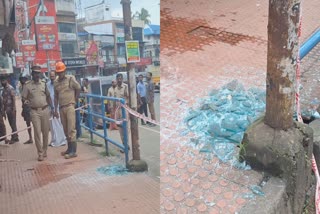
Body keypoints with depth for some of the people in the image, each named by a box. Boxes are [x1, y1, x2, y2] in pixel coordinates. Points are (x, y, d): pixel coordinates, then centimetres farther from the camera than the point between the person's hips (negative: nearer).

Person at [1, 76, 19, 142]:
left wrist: (14, 109, -19)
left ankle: (14, 137, 3)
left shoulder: (11, 88, -10)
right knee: (11, 124, 11)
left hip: (11, 109, -8)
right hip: (7, 109, 8)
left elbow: (13, 98, -14)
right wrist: (4, 109, 14)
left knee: (13, 124, -2)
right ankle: (15, 137, 17)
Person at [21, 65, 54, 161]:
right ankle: (40, 153, 1)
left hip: (45, 110, 2)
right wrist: (25, 101, -21)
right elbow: (23, 98, 2)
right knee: (37, 132, -5)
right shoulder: (27, 86, 1)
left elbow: (48, 96, 14)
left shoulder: (43, 84, 8)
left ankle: (44, 150, 20)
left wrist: (52, 108, 7)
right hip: (34, 111, -2)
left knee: (45, 131, 6)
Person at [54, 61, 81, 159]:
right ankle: (69, 148, 21)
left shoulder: (70, 79, -3)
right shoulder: (56, 82, 10)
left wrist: (75, 99, 7)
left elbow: (78, 88, 5)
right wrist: (55, 110, 12)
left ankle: (73, 151, -7)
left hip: (70, 107, -5)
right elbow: (56, 97, 13)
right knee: (66, 130, 10)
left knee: (71, 129, -8)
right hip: (61, 108, 5)